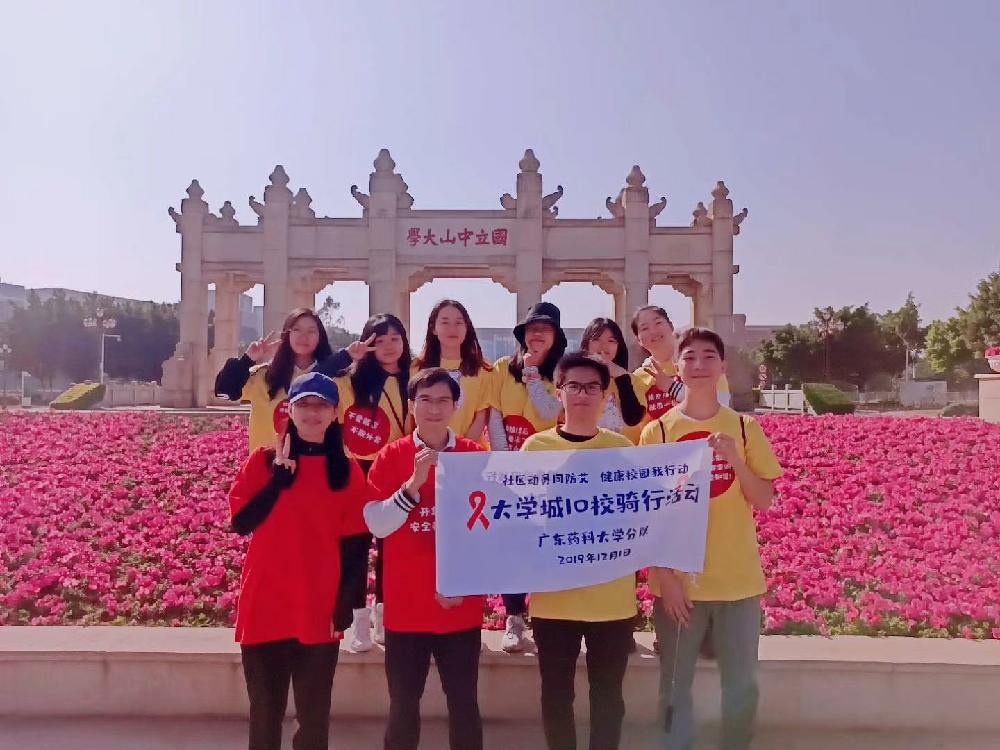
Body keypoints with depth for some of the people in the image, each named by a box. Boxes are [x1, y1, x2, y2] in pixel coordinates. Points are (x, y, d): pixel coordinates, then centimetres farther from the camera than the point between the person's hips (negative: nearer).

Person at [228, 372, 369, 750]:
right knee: (265, 713, 12)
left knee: (314, 716, 8)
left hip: (320, 611, -1)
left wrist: (345, 606, -4)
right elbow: (240, 521, -6)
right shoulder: (263, 461, 3)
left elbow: (357, 546, 1)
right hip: (265, 607, 1)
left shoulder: (348, 471, 1)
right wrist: (280, 477, -12)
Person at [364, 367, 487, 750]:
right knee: (403, 706, 10)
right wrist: (413, 484, -21)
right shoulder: (391, 456, -2)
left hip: (462, 606, 0)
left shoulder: (475, 456, -1)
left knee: (464, 704, 8)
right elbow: (376, 525, -9)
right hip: (405, 605, 0)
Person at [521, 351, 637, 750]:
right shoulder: (536, 446, -1)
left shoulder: (622, 448, 2)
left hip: (612, 596, 0)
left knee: (607, 694, 12)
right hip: (553, 595, 0)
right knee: (556, 694, 12)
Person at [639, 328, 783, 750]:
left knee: (743, 686, 12)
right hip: (678, 580, -1)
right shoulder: (657, 432, -2)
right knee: (675, 687, 9)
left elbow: (765, 500, 0)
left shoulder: (745, 428, 2)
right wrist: (664, 575, -9)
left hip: (739, 579, 1)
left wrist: (735, 458, -16)